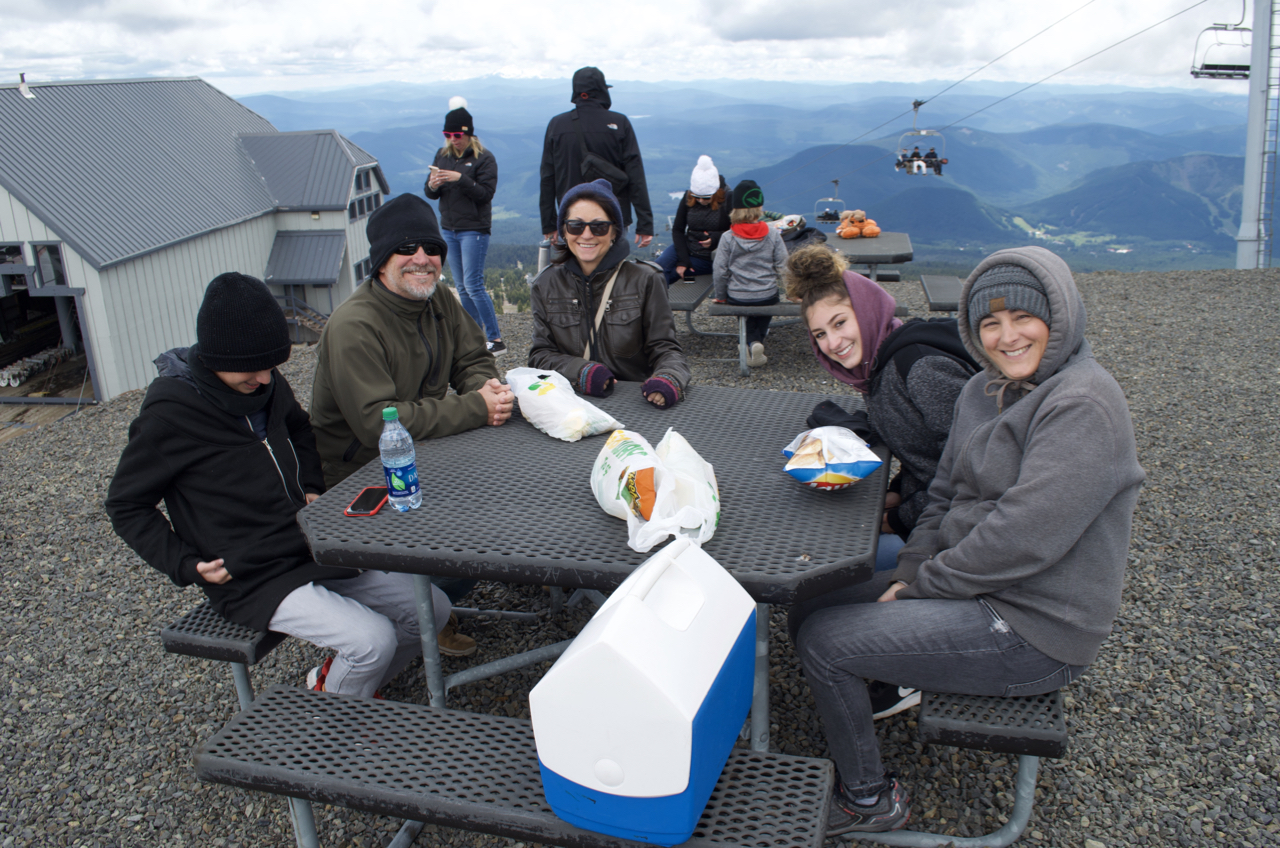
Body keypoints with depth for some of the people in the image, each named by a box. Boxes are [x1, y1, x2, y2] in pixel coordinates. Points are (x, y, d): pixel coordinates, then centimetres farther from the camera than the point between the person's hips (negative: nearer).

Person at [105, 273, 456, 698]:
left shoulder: (268, 385, 4)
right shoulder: (169, 413, -14)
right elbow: (125, 504, -3)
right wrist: (186, 565, -12)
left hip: (314, 549, 7)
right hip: (252, 581, -7)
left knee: (431, 607, -3)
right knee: (373, 639, -24)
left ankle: (331, 680, 18)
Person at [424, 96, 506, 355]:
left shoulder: (484, 158, -6)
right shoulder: (442, 155, 10)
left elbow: (486, 193, -14)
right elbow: (430, 193, 10)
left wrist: (461, 179, -25)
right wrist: (432, 186, -13)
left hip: (474, 229, -6)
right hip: (448, 229, 6)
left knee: (473, 285, -11)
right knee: (462, 287, 10)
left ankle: (496, 340, -6)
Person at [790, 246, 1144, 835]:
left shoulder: (1083, 405, -21)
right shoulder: (985, 389, 7)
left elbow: (1024, 538, -26)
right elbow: (945, 495, 12)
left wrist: (922, 584, -16)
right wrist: (911, 571, -3)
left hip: (1031, 632, -9)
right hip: (976, 588, 9)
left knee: (822, 642, -11)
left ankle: (869, 798, 12)